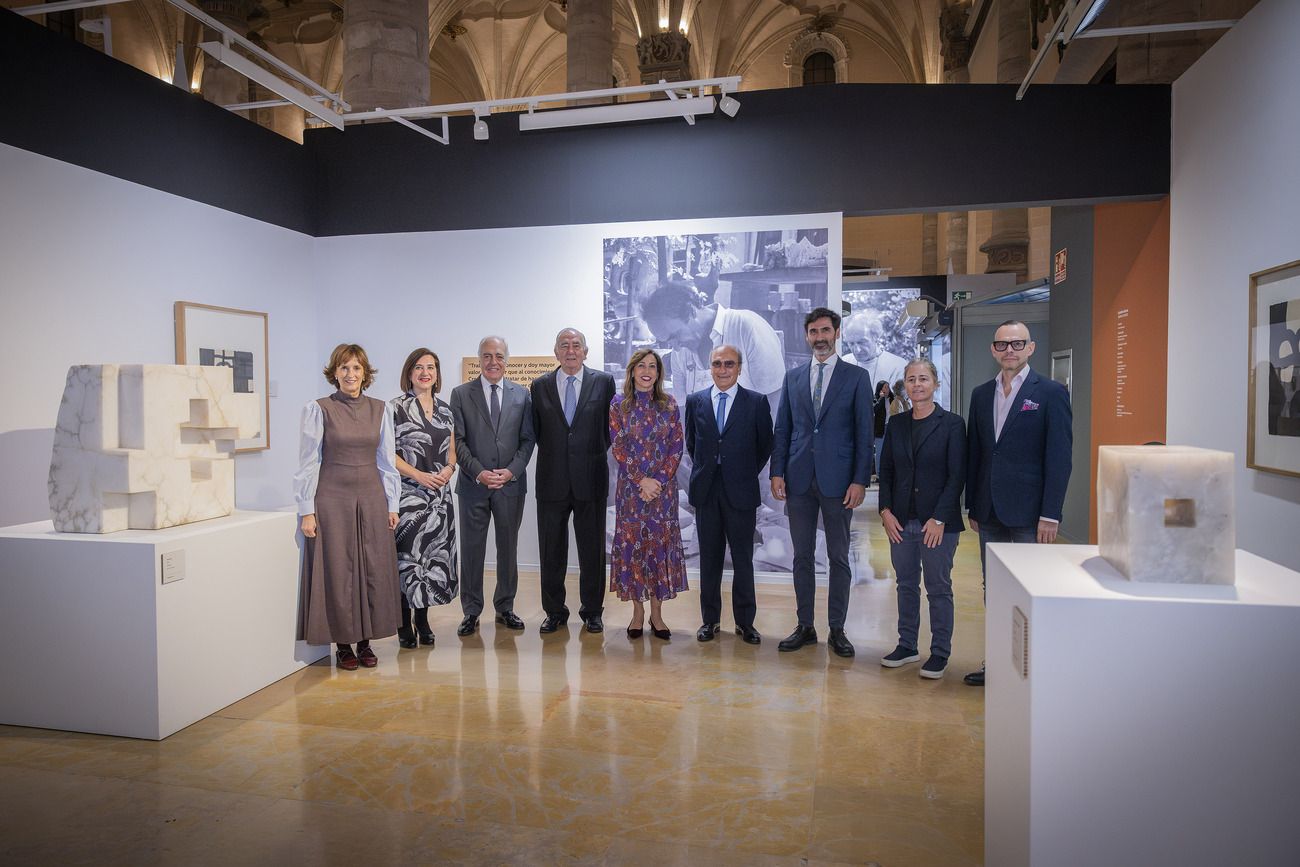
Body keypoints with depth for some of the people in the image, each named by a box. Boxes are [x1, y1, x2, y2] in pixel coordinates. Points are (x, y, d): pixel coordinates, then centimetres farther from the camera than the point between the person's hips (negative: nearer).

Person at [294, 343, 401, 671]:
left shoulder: (380, 409, 6)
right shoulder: (319, 410, -3)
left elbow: (387, 460, 9)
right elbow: (308, 462, -3)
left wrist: (391, 504, 7)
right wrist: (307, 511, -6)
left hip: (371, 499, 3)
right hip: (333, 499, -3)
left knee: (374, 570, 5)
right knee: (337, 572, 2)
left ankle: (366, 640, 19)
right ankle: (343, 643, 16)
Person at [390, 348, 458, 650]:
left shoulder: (445, 410, 13)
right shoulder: (395, 407, -3)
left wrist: (449, 469, -3)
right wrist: (419, 475, -15)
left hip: (440, 493, 5)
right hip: (408, 492, -5)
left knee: (433, 554, 7)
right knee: (407, 554, -3)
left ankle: (423, 620, 18)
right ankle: (404, 624, 8)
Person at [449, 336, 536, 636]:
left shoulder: (521, 394, 7)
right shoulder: (461, 394, 2)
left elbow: (527, 439, 4)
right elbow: (457, 440, -2)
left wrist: (513, 470, -10)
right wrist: (479, 472, -14)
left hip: (511, 484, 1)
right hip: (473, 485, -1)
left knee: (508, 548, 10)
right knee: (471, 549, 4)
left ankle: (505, 608, 23)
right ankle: (471, 611, 16)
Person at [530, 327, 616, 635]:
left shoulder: (603, 382, 2)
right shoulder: (540, 386, 6)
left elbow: (612, 425, 7)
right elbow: (534, 432, 8)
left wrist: (599, 453, 2)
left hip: (590, 479, -1)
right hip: (552, 480, 1)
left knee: (592, 549, 8)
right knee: (551, 550, 9)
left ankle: (592, 611, 23)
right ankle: (555, 612, 23)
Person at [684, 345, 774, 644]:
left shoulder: (757, 402, -1)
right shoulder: (695, 401, 7)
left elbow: (766, 446, 6)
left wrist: (747, 474, 6)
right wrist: (704, 471, 11)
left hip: (741, 491, -2)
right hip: (706, 491, 2)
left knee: (743, 559, 5)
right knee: (709, 558, 9)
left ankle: (745, 622, 16)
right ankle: (710, 619, 19)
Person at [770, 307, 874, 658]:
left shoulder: (856, 377, 2)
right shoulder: (793, 377, 11)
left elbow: (864, 432, -2)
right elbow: (782, 429, 10)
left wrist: (860, 480, -9)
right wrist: (777, 472, 1)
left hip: (838, 480, -3)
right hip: (799, 480, 3)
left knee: (838, 557, 5)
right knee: (802, 556, 9)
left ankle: (837, 630, 16)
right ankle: (805, 627, 19)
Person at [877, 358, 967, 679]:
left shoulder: (952, 424, -5)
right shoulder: (896, 424, 8)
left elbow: (956, 475, -8)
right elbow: (886, 470, 10)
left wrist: (939, 519, -14)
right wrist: (886, 511, -1)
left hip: (938, 522, -4)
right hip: (901, 521, 4)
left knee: (938, 589, 5)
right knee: (906, 585, 13)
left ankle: (939, 653, 17)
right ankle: (907, 646, 26)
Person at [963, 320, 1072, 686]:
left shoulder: (1051, 393, -5)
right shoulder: (982, 394, 11)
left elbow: (1059, 457, -9)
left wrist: (1050, 514, -13)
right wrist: (972, 507, 11)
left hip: (1028, 512, -5)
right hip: (990, 512, 5)